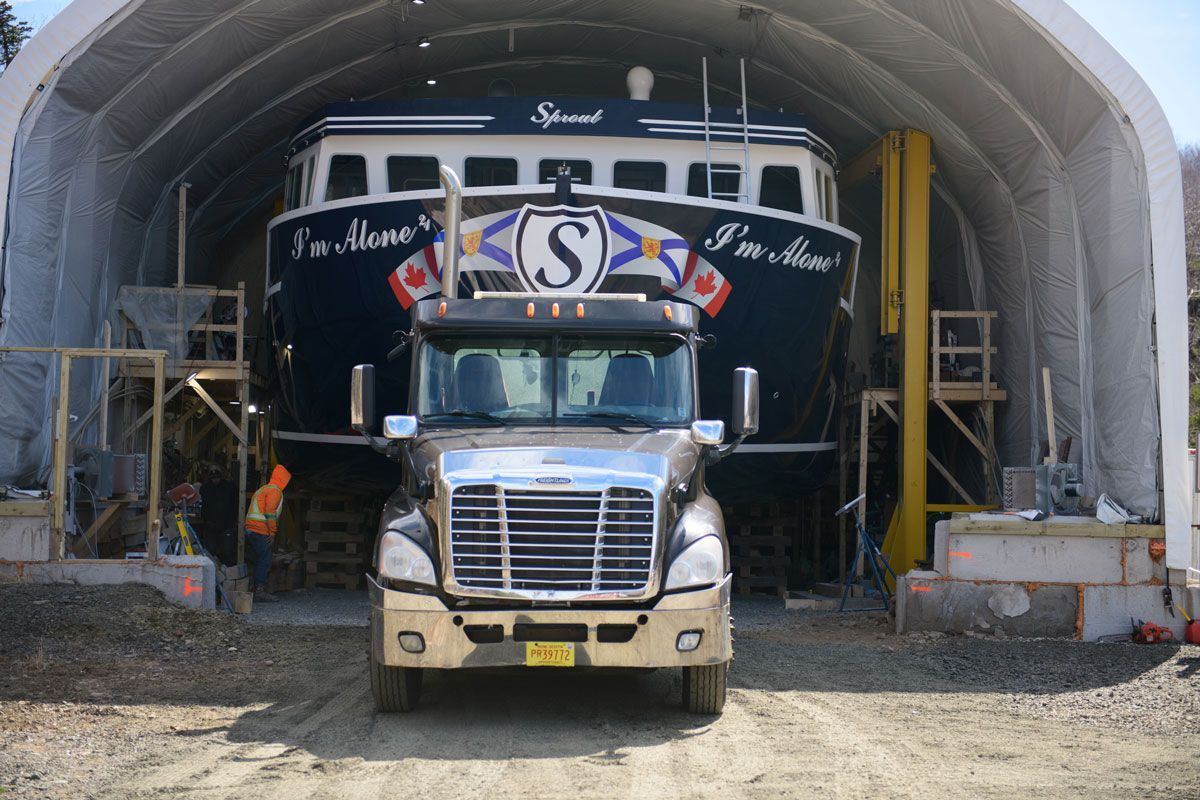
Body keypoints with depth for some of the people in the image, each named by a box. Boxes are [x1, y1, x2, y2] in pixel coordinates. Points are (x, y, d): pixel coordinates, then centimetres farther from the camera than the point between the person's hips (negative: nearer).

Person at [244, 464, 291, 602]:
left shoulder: (263, 489, 24)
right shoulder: (275, 491, -8)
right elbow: (270, 513, -18)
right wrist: (272, 532, -16)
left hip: (251, 529, 10)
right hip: (261, 532, -10)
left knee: (260, 561, 13)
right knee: (264, 562, -8)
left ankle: (258, 590, 14)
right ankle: (260, 591, -11)